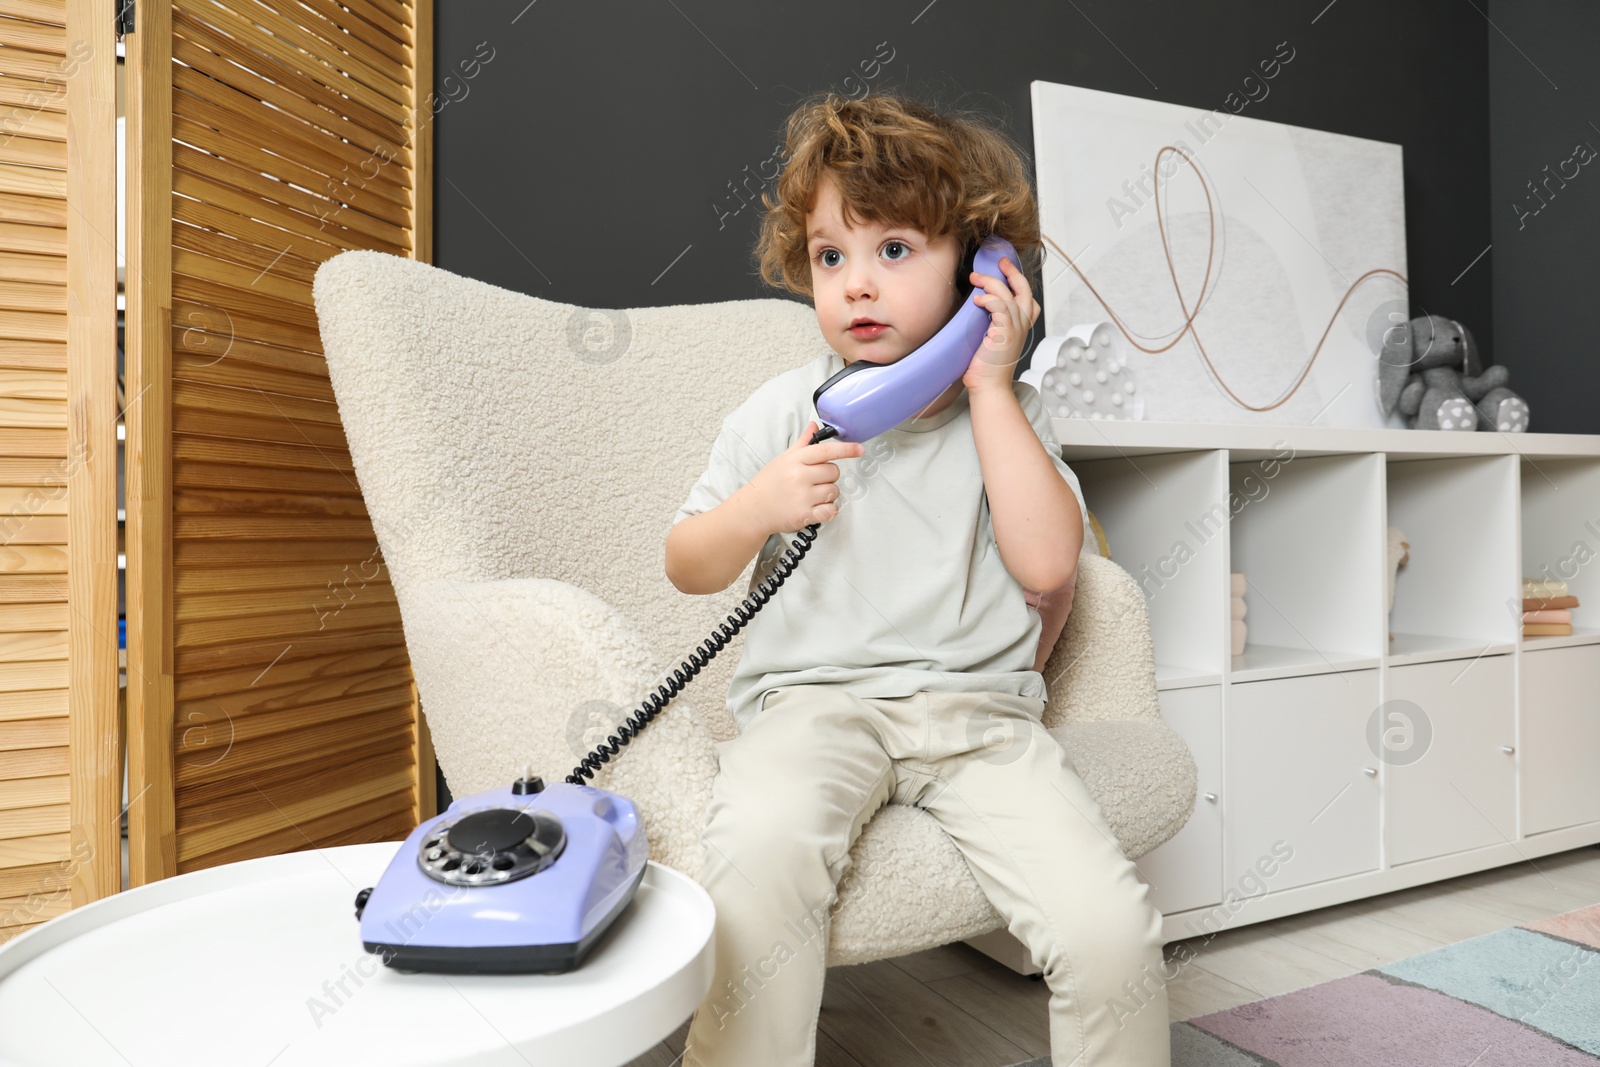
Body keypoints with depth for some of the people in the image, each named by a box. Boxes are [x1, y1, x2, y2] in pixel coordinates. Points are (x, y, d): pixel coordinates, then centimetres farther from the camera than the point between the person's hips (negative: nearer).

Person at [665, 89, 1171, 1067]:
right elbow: (689, 570, 9)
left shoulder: (1008, 412, 8)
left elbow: (1048, 565, -8)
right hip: (812, 698, 0)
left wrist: (990, 387, -7)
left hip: (980, 707, 1)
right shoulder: (785, 412, 6)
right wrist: (757, 509, -13)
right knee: (761, 853, -33)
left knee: (1113, 930, -16)